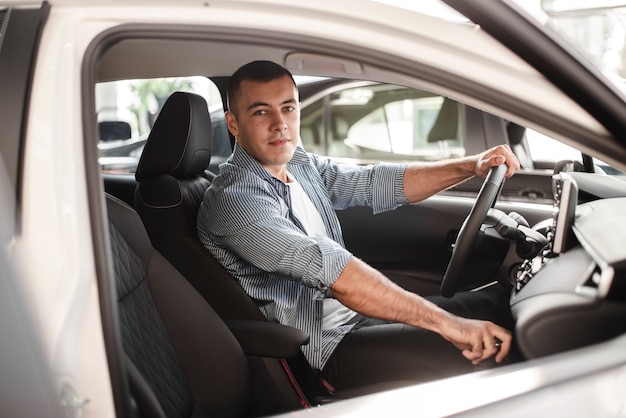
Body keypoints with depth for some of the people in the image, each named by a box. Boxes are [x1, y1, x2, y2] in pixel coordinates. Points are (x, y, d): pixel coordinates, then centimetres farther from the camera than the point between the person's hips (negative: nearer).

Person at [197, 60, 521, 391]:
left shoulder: (301, 164, 7)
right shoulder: (234, 199, -21)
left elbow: (377, 183, 8)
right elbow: (330, 270, -31)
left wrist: (470, 166, -5)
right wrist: (447, 323, -34)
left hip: (356, 309, 9)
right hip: (326, 344, -9)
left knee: (495, 305, 8)